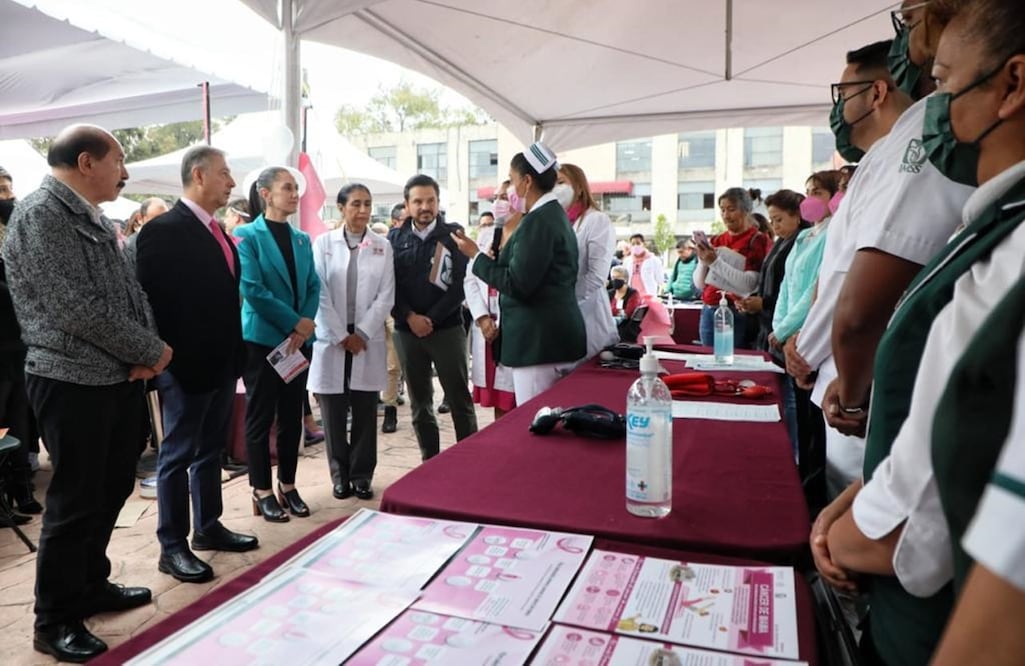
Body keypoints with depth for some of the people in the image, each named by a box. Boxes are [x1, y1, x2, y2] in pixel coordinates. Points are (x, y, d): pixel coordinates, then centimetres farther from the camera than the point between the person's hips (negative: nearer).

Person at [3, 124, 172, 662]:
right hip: (74, 383, -8)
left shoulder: (94, 219, 13)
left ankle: (91, 586, 35)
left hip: (120, 378, 9)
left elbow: (130, 290, 12)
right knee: (75, 502, 2)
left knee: (111, 490, 17)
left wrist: (146, 349, -6)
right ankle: (55, 621, 19)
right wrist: (151, 351, -14)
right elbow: (76, 309, -23)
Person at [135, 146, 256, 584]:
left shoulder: (216, 231, 12)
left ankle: (208, 527, 31)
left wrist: (234, 353, 13)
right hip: (186, 364, -8)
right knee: (178, 454, 3)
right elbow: (149, 296, -17)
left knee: (211, 450, 17)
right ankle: (172, 546, 16)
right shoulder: (164, 230, -14)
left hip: (221, 361, 8)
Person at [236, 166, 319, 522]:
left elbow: (313, 286, 7)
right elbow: (252, 289, -15)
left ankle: (288, 486, 23)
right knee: (260, 417, 4)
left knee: (292, 416, 11)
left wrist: (307, 323, -10)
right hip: (262, 339, -5)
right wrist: (294, 322, -15)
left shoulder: (302, 239, 11)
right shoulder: (247, 236, -5)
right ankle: (262, 492, 15)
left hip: (298, 340, 5)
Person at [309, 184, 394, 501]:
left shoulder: (383, 246, 5)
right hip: (331, 339, 0)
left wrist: (362, 334, -8)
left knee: (365, 412, 5)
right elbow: (320, 294, -3)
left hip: (368, 340, 1)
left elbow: (386, 296, 0)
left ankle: (362, 475, 17)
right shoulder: (323, 243, 3)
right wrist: (341, 336, -9)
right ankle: (340, 475, 18)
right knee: (334, 412, 4)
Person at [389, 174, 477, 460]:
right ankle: (430, 461, 20)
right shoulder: (395, 238, 6)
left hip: (447, 328, -2)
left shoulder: (453, 235, 0)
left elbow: (460, 284, -6)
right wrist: (409, 316, -11)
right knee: (419, 402, 9)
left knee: (460, 400, 2)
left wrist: (432, 319, -11)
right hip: (407, 331, 3)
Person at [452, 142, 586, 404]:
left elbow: (517, 285, -18)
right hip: (556, 336, 10)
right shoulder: (555, 214, 14)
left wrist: (476, 256, -8)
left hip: (540, 340, -10)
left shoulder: (538, 220, -15)